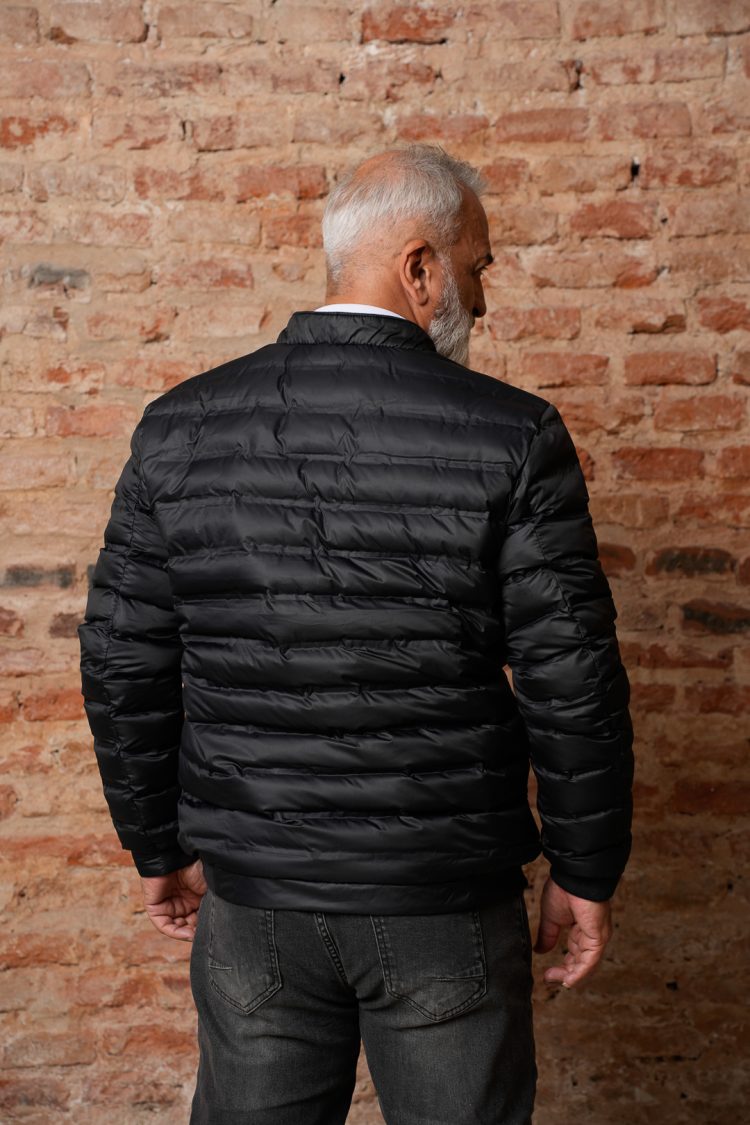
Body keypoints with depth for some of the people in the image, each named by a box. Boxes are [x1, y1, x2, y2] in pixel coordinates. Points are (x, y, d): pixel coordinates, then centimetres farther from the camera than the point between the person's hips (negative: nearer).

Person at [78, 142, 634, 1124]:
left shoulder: (179, 428, -4)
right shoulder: (512, 435, -13)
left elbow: (123, 667, 0)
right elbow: (572, 684, -11)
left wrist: (161, 848, 13)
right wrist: (585, 874, 4)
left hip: (249, 895, 3)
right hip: (447, 899, -2)